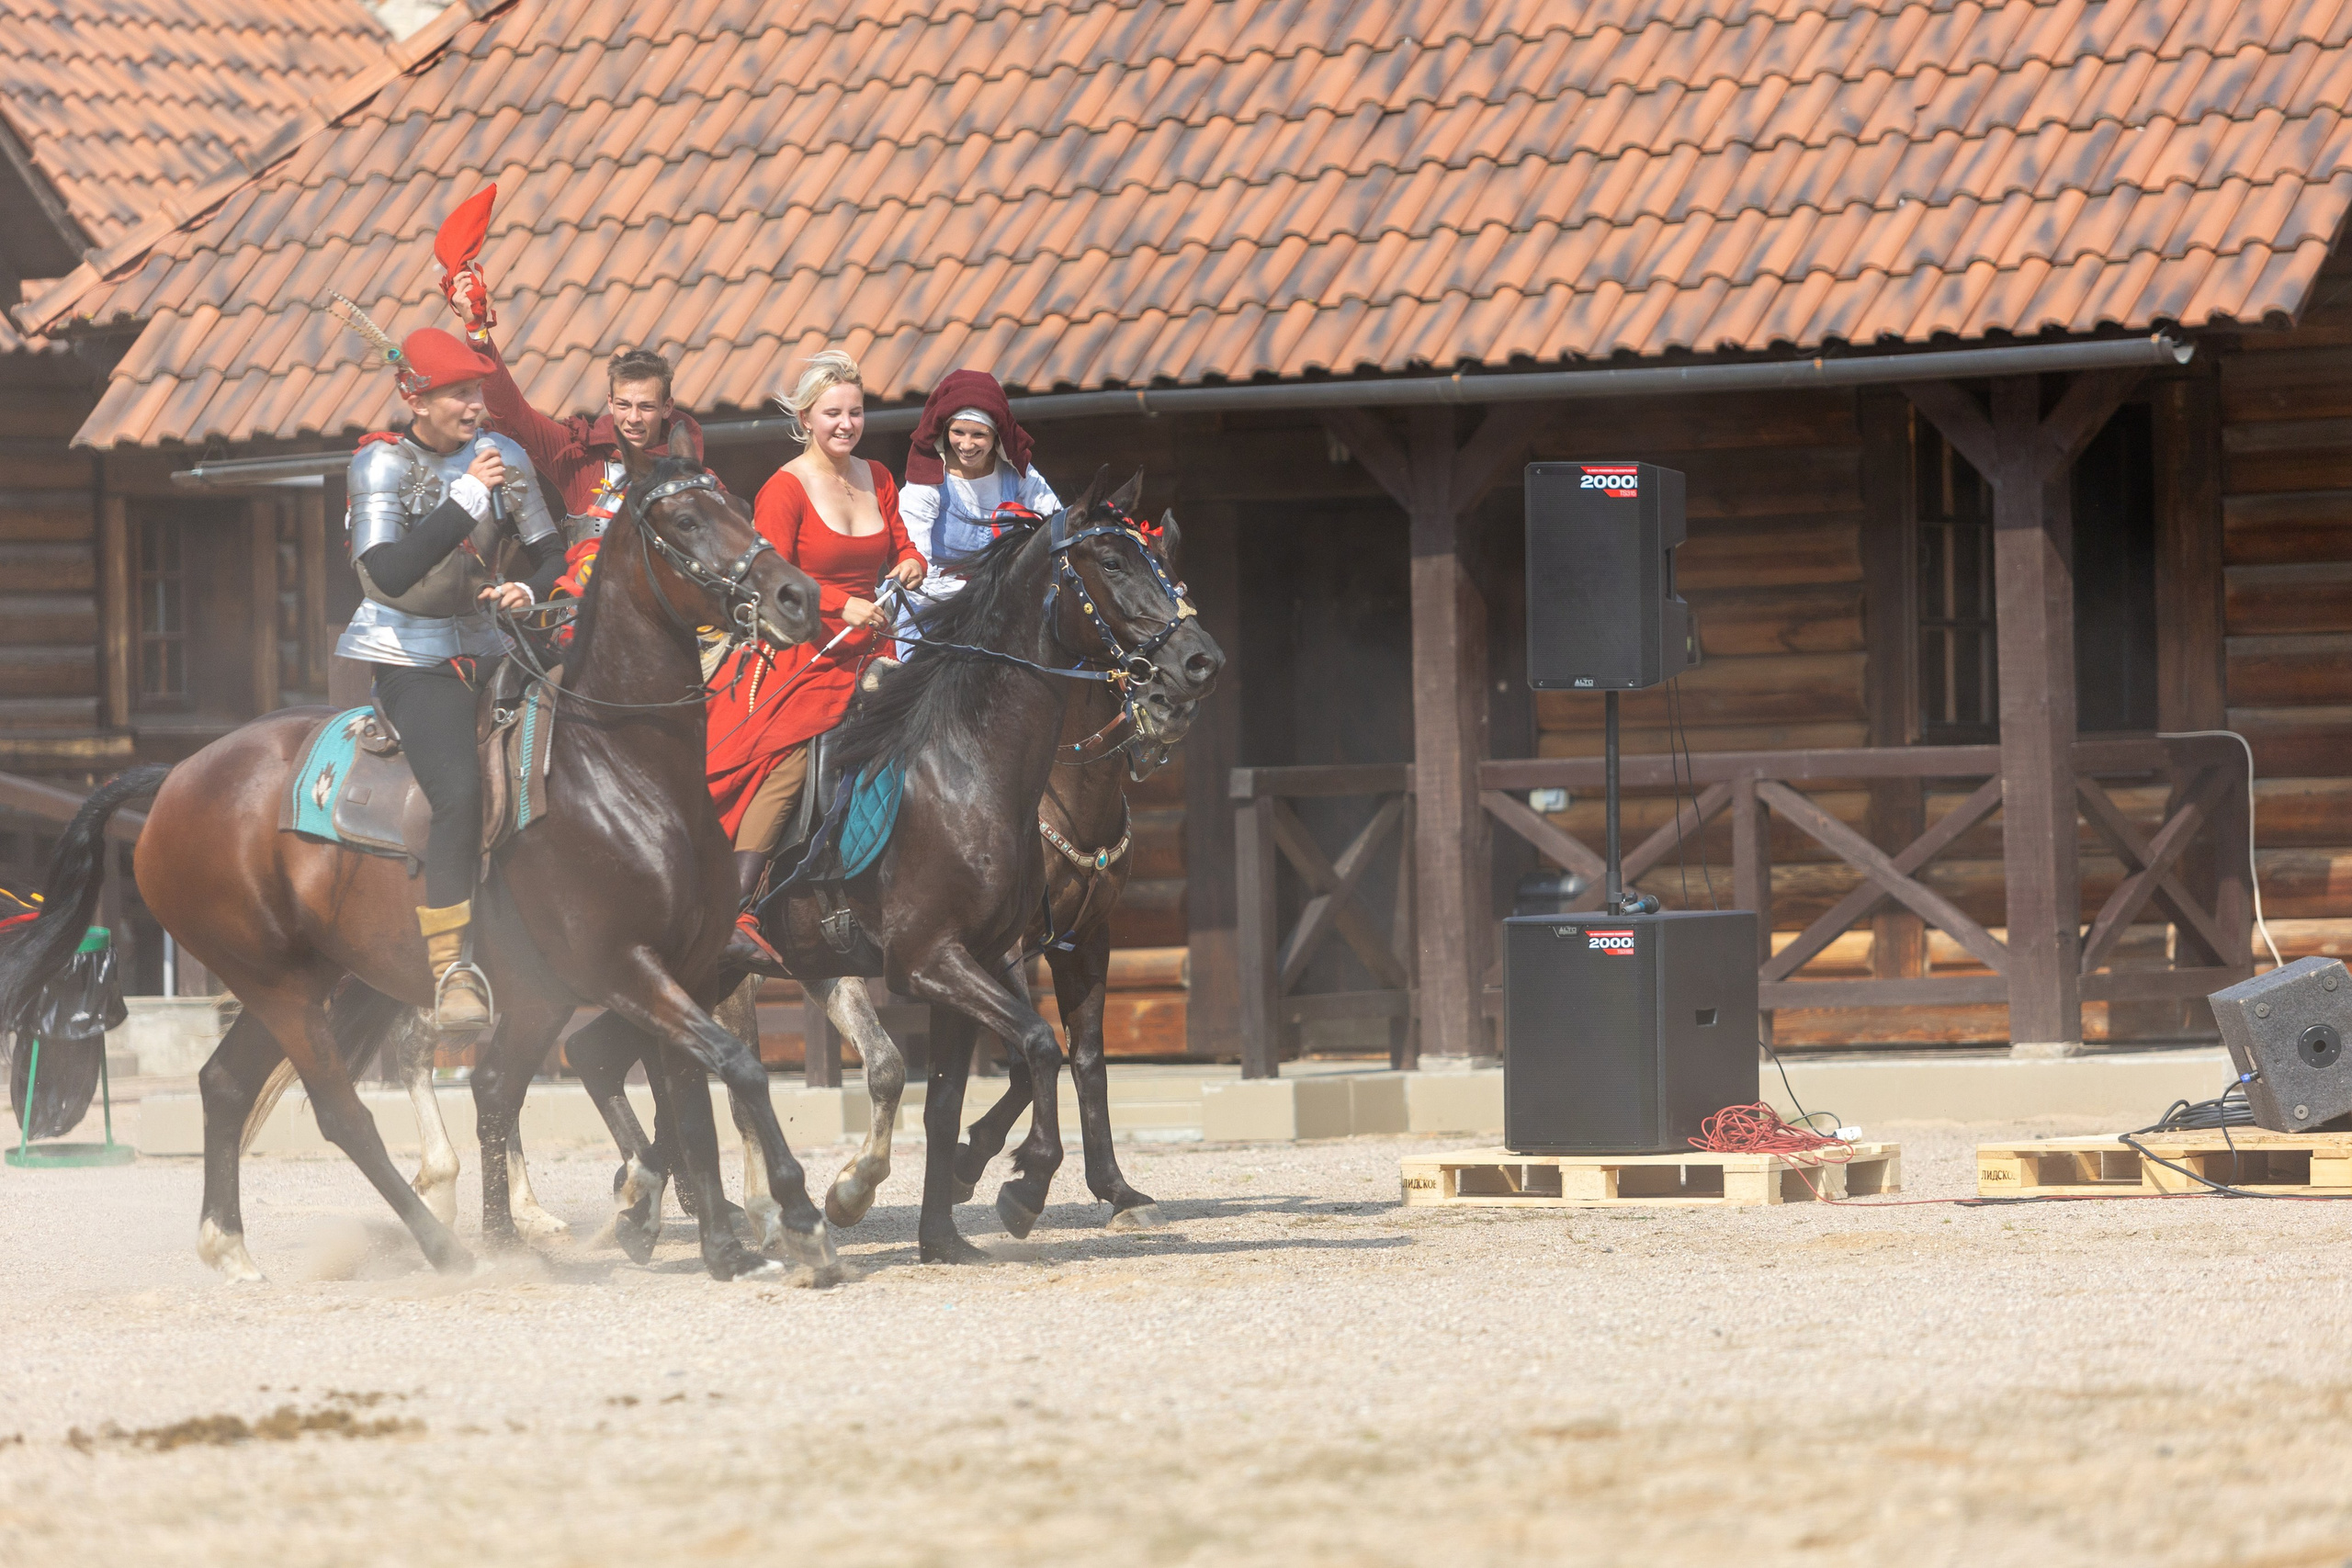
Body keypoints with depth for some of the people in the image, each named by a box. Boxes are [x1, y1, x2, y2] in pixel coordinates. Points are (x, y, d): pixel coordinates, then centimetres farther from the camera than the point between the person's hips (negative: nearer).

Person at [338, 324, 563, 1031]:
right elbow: (389, 573, -26)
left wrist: (531, 590, -17)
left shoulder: (503, 457, 3)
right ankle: (450, 970, -22)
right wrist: (467, 498, -28)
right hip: (405, 652, -6)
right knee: (459, 794, -24)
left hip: (479, 645, 6)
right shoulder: (382, 464, -12)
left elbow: (551, 552, 7)